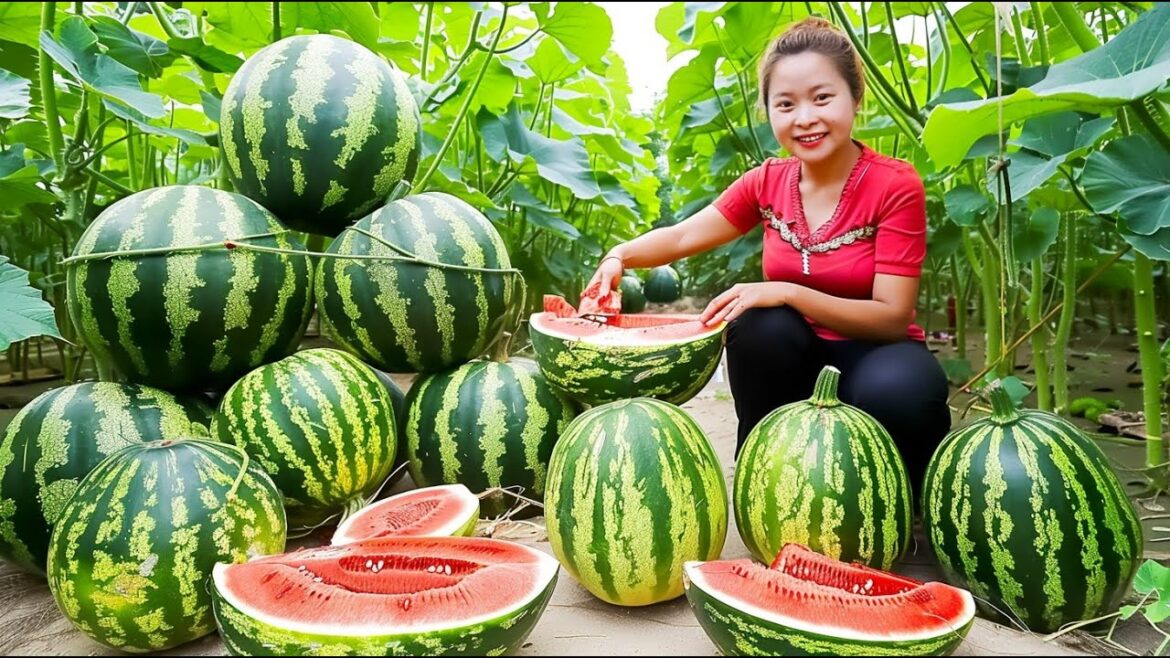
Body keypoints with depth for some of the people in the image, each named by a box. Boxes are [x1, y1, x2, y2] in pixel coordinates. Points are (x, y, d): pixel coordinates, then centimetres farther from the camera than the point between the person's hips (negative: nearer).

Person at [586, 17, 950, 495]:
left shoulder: (895, 186, -16)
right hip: (796, 363, 3)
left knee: (896, 390, -37)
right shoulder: (768, 183, -3)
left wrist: (787, 292, -34)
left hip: (872, 356, -2)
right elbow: (683, 236, -1)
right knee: (760, 325, -31)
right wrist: (621, 255, -22)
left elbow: (892, 317, -21)